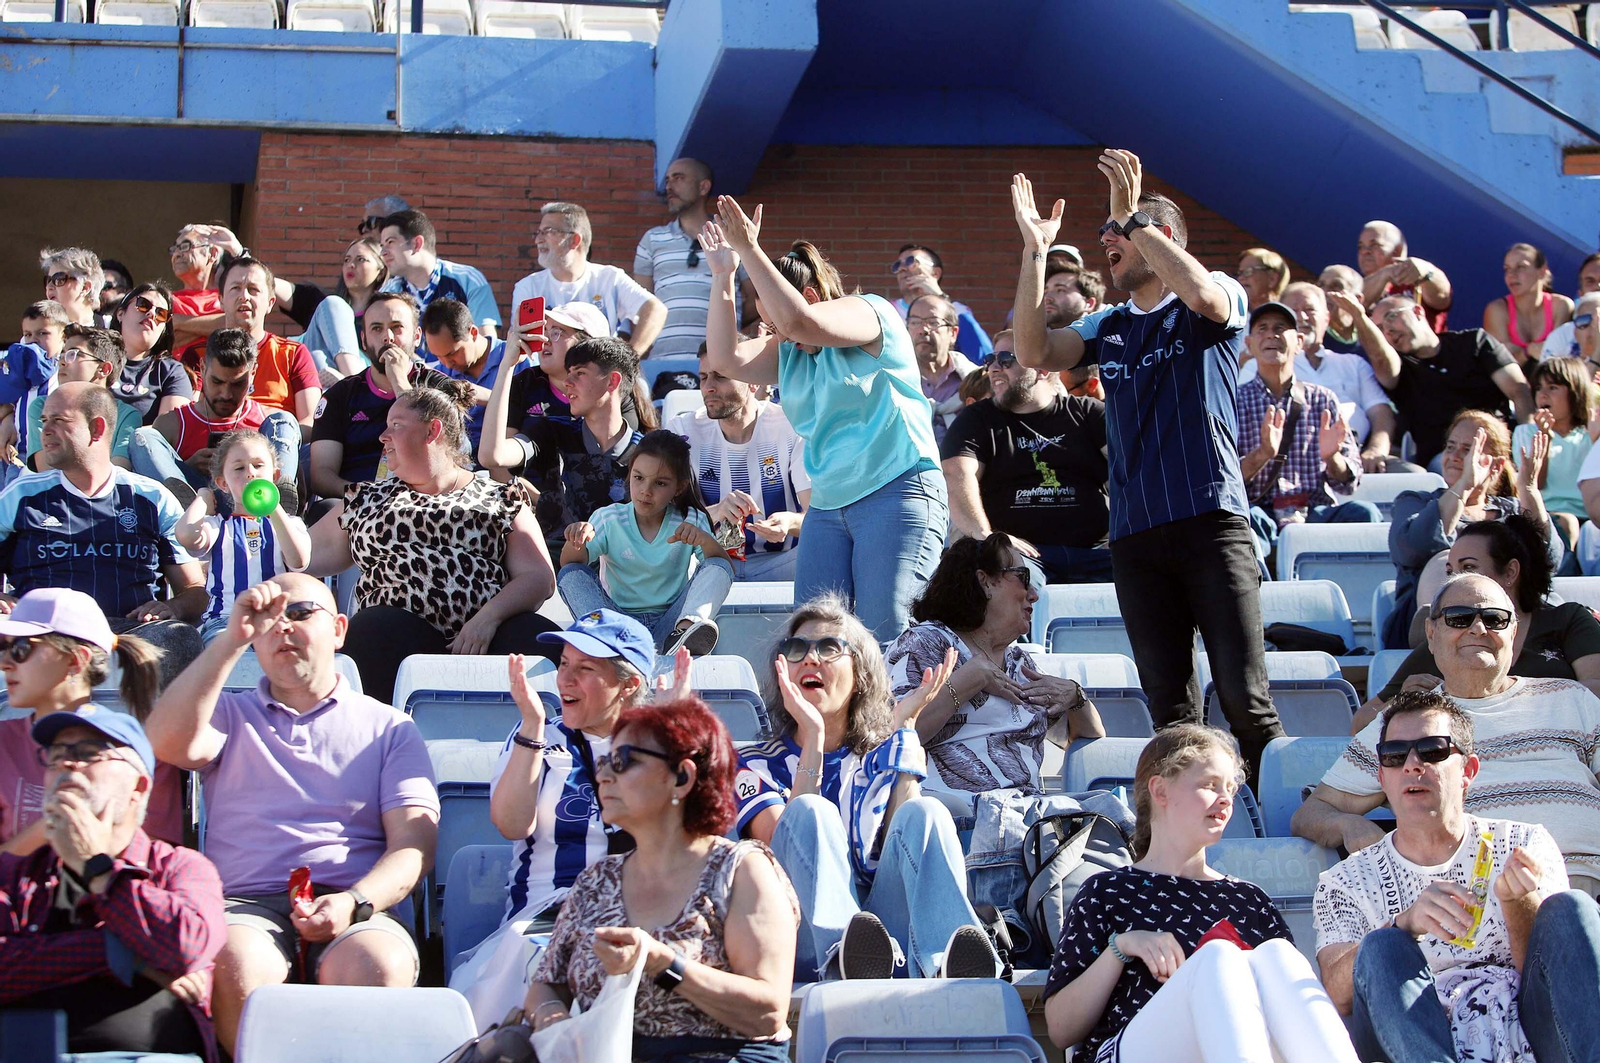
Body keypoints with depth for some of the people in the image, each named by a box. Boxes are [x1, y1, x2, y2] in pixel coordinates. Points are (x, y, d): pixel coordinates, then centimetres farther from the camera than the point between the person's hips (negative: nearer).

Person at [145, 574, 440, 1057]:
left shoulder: (390, 728, 20)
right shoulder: (230, 715, 24)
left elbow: (414, 843, 8)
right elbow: (168, 742, 0)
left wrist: (355, 902, -12)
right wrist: (231, 639, -2)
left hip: (355, 910, -1)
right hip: (247, 904, 1)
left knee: (376, 967, -36)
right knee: (233, 965, -35)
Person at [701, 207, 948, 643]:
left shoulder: (869, 312, -1)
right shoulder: (789, 353, 20)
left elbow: (800, 321, -19)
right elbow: (725, 358, 8)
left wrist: (749, 251, -16)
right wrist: (723, 276, 6)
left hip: (897, 492, -7)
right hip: (828, 505, 8)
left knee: (886, 636, -17)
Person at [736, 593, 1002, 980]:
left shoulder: (882, 758, 23)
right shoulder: (756, 765, 18)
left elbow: (907, 841, 0)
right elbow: (783, 845, -4)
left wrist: (904, 726, 3)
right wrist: (812, 738, -8)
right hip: (807, 942, -1)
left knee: (925, 812, -20)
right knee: (811, 811, -23)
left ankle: (944, 962, -49)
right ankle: (842, 959, -54)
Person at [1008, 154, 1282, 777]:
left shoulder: (1220, 298, 6)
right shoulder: (1106, 328, 19)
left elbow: (1204, 294, -19)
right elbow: (1034, 353, 4)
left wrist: (1131, 216, -15)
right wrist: (1034, 250, -1)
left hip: (1212, 521, -5)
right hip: (1134, 535, 5)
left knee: (1244, 697, -11)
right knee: (1169, 707, 4)